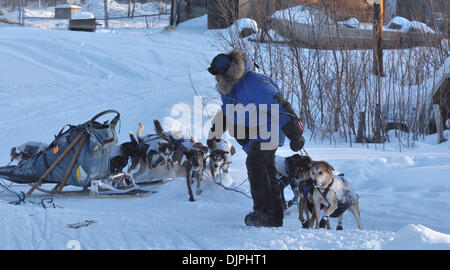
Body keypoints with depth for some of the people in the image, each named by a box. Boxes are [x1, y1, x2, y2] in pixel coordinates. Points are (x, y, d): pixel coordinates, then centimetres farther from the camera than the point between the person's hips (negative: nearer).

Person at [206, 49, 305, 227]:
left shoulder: (255, 84, -23)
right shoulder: (229, 89, 6)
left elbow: (280, 108, -25)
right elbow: (224, 113, 26)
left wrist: (295, 134, -28)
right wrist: (214, 136, 30)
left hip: (267, 132, -9)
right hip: (251, 138, 9)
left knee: (255, 163, -27)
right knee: (266, 174, 9)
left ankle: (262, 212, -33)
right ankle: (275, 219, 12)